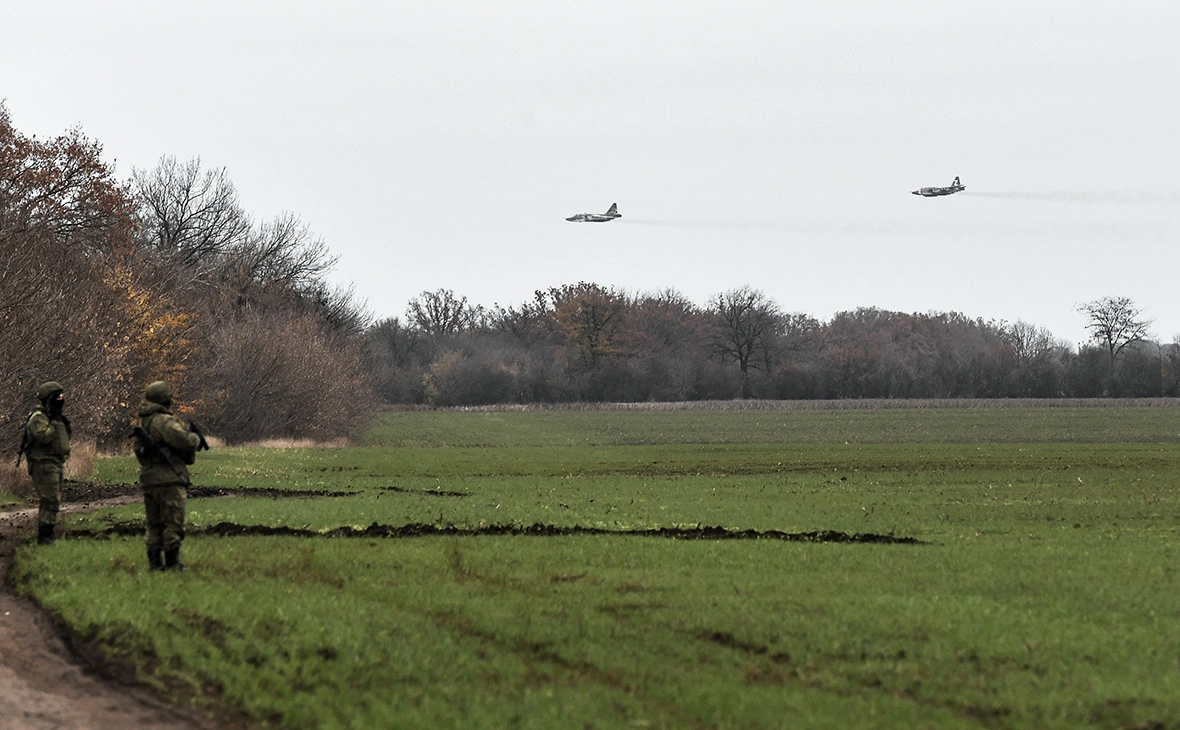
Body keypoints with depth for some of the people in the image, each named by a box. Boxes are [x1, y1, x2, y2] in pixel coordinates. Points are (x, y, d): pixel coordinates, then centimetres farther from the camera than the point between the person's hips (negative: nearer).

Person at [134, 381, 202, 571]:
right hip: (168, 480, -8)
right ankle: (172, 561, -6)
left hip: (148, 481, 8)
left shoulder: (144, 422, 17)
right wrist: (195, 438, 2)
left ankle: (155, 562, 10)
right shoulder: (163, 421, -12)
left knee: (154, 526, 11)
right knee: (173, 524, -5)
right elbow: (185, 441, -23)